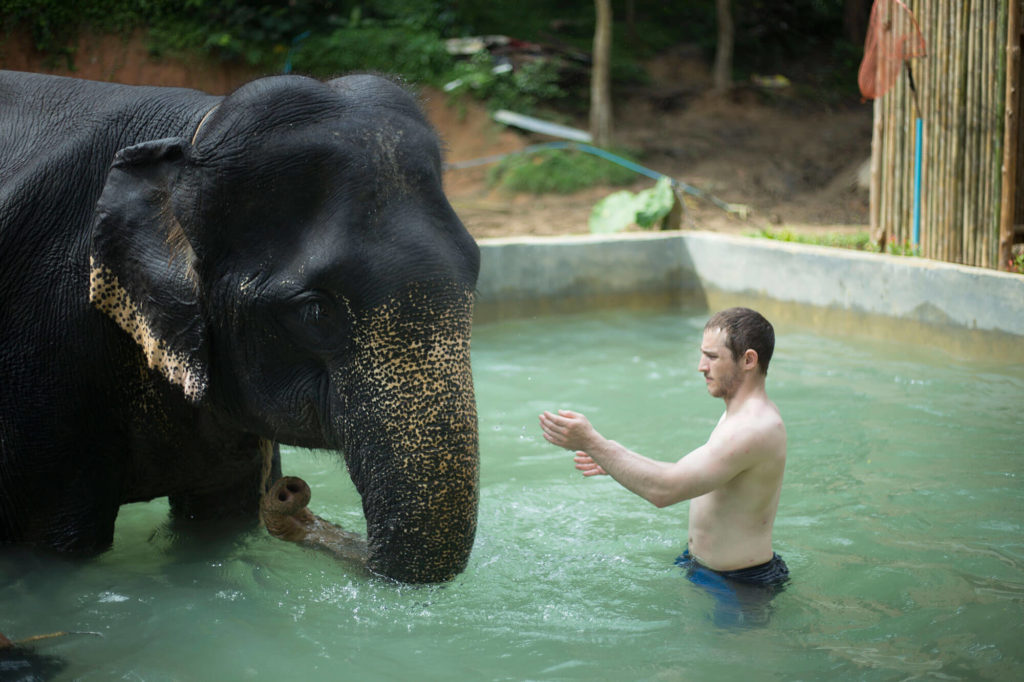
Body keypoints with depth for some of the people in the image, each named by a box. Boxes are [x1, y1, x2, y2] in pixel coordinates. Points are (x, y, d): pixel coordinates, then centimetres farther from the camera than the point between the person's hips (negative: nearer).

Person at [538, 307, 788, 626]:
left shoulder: (755, 428, -28)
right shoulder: (741, 414, 8)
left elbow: (665, 490, -32)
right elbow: (689, 475, 18)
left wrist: (592, 443, -29)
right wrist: (613, 459, 13)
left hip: (737, 587, -10)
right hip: (704, 565, 10)